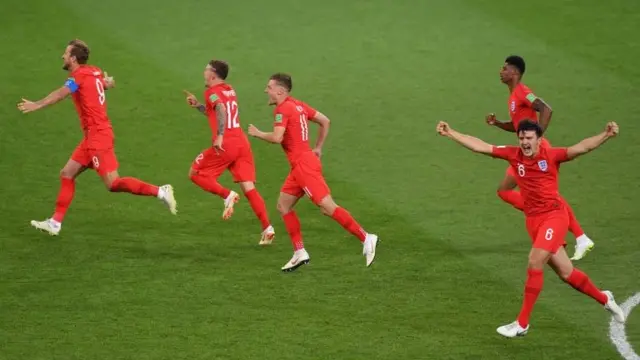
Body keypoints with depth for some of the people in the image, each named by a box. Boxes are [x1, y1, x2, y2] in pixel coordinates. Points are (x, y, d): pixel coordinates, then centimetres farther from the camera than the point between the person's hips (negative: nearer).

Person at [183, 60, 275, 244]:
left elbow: (221, 110, -22)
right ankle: (267, 228, -8)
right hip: (242, 143, 7)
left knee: (195, 173, 9)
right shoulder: (230, 91, 21)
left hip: (225, 145, -7)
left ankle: (227, 195, -9)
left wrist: (219, 137, -29)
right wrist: (197, 105, 29)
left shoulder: (212, 92, -2)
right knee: (249, 187, 3)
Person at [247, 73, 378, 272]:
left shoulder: (282, 109, -12)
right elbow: (325, 121, 19)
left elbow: (277, 137, -23)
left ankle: (366, 238, -13)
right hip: (300, 165, 10)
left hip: (303, 164, -10)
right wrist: (318, 148, 23)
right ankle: (300, 253, 12)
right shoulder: (298, 105, 15)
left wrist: (258, 133, -5)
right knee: (283, 206, 13)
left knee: (327, 207, -12)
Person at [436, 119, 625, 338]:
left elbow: (581, 148, -22)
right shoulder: (513, 155, 2)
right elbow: (479, 146, 5)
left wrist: (605, 135, -38)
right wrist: (450, 133, 2)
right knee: (565, 272, 11)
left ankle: (522, 324, -7)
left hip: (554, 215, -5)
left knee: (534, 263, -16)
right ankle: (604, 299, 34)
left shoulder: (551, 155, -10)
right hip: (533, 219, 5)